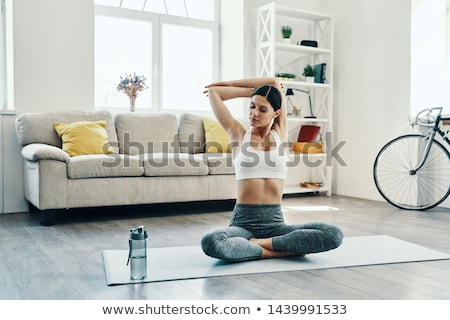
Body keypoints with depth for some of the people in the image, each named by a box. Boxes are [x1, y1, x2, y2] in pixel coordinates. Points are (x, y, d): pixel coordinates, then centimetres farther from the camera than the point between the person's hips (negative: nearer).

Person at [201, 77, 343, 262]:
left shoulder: (280, 133, 9)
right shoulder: (239, 134, 6)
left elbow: (275, 82, 9)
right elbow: (213, 91, 5)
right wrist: (252, 92, 12)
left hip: (275, 222, 2)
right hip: (243, 222, -2)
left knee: (334, 235, -22)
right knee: (210, 242, -36)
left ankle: (258, 243, -17)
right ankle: (278, 251, -19)